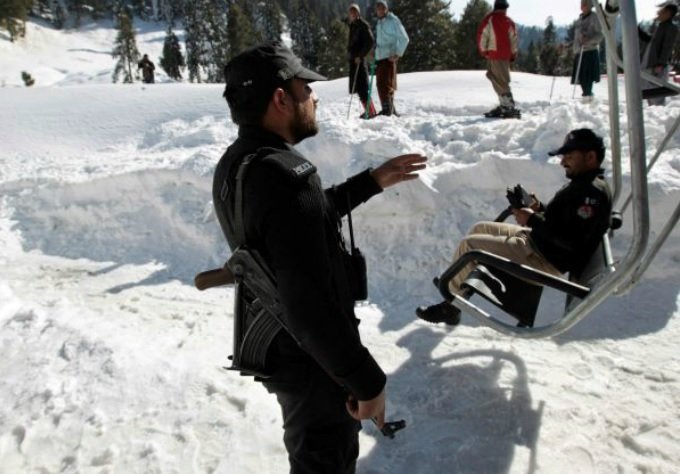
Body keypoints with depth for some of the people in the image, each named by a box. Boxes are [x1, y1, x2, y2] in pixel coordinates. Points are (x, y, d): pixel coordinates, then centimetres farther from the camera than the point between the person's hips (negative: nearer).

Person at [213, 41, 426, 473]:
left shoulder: (235, 163, 0)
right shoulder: (285, 175, -32)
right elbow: (309, 305, -34)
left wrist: (372, 182, 13)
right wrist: (366, 380, -23)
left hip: (274, 345, 9)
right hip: (310, 358, -9)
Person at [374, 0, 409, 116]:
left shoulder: (393, 21, -4)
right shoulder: (379, 22, 18)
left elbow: (404, 39, -8)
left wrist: (398, 54, -16)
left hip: (389, 57, -8)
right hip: (379, 57, 8)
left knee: (386, 84, -15)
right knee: (381, 84, 10)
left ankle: (387, 109, -15)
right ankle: (390, 109, 20)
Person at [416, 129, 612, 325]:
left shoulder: (593, 191, -21)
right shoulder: (583, 184, 12)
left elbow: (571, 239, -29)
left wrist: (532, 220, -21)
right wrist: (540, 209, 4)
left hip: (548, 259, -11)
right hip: (537, 241, 11)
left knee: (469, 244, -12)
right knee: (480, 228, 16)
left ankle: (451, 306, 0)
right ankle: (453, 283, 20)